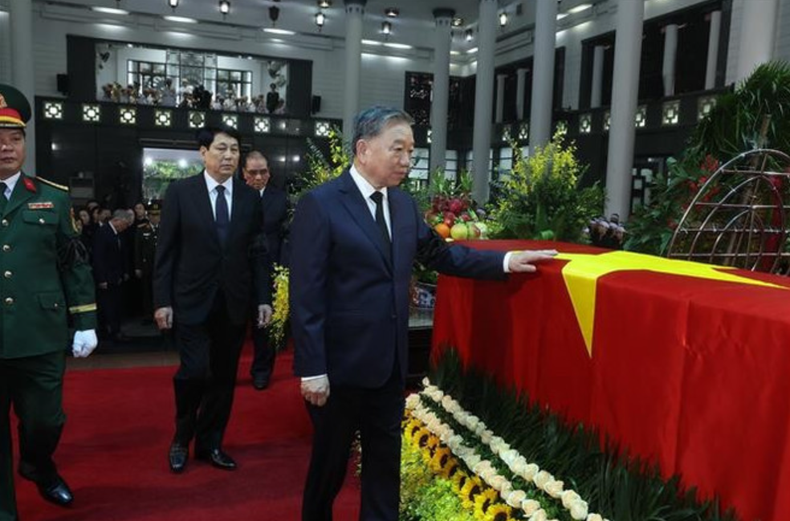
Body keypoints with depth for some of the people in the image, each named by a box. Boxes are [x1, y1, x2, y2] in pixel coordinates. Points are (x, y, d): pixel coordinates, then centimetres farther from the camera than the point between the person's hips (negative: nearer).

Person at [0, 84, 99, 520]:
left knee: (46, 422, 14)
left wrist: (85, 323, 3)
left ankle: (38, 466, 47)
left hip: (42, 338, 1)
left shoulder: (53, 198, 4)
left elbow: (75, 265, 6)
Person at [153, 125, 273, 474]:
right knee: (194, 372, -7)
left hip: (234, 302, 3)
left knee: (223, 377, 9)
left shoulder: (250, 197, 5)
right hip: (192, 301, -3)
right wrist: (162, 300, -6)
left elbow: (258, 253, 6)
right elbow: (166, 251, -2)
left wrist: (264, 298, 1)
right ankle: (182, 438, 21)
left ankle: (210, 443, 27)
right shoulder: (180, 192, -2)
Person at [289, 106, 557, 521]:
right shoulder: (319, 205, -14)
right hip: (340, 364, -5)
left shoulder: (403, 204, 6)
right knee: (330, 462, 15)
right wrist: (312, 369, -17)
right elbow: (306, 295, -16)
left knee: (385, 460, 18)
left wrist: (505, 261, 4)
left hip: (390, 362, 6)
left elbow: (440, 254, 14)